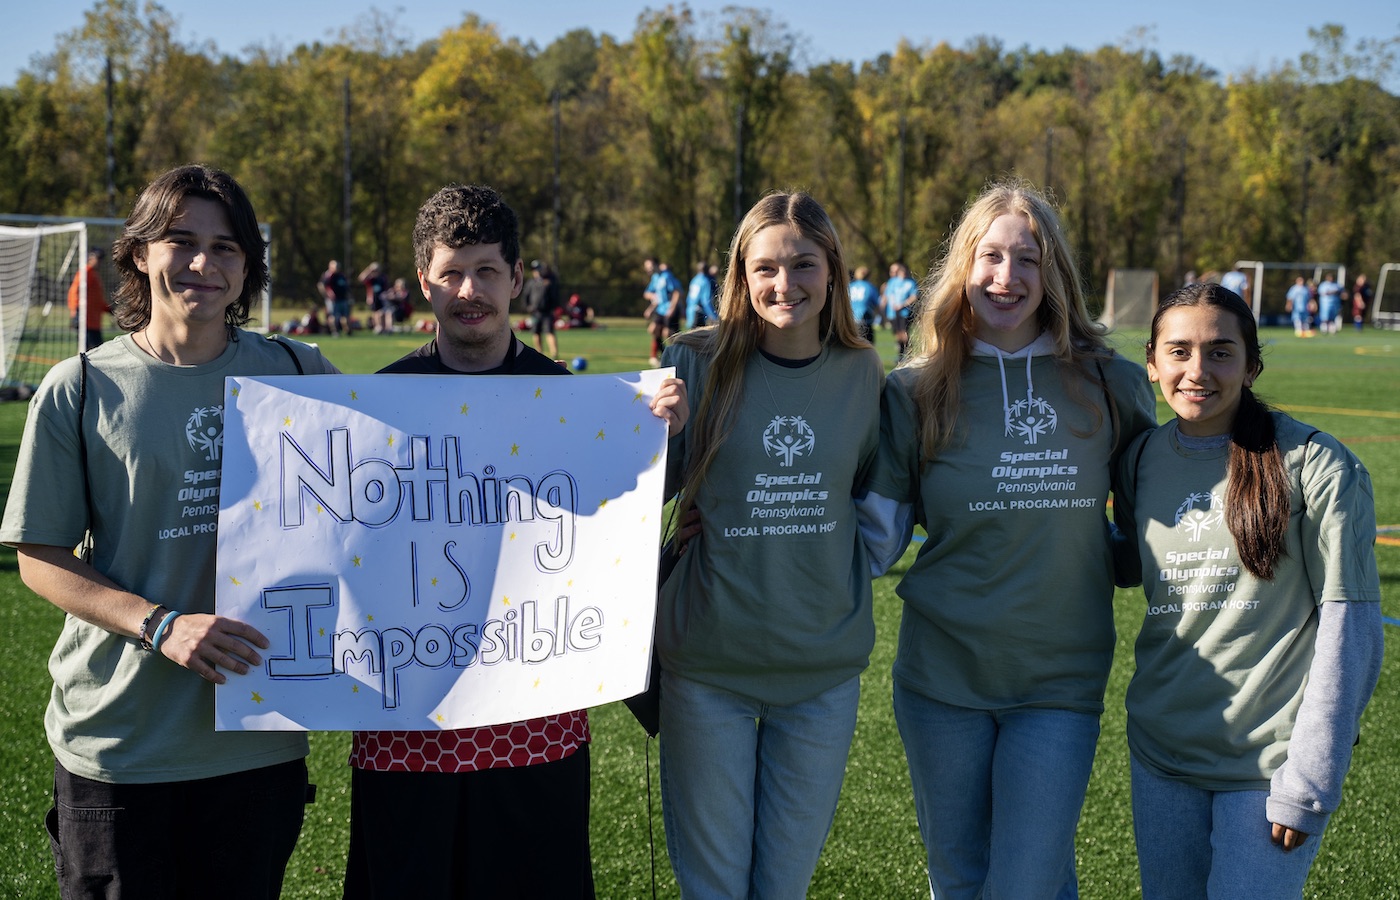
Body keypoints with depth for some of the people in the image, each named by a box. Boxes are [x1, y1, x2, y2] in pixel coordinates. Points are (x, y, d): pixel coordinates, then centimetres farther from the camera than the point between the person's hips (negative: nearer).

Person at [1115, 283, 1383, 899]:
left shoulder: (1318, 466, -10)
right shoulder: (1140, 460, 4)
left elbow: (1349, 624, -11)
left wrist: (1309, 782, -13)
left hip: (1270, 757, -5)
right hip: (1161, 753, 5)